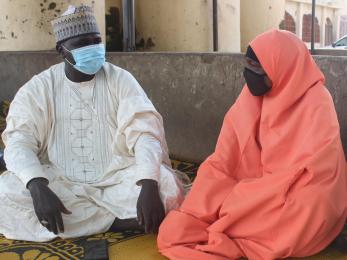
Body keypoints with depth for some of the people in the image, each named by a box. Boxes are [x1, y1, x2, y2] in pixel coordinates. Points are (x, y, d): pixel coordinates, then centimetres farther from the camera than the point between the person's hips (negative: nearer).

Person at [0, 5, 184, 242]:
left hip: (116, 182, -1)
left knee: (167, 187, -28)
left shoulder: (120, 80, -2)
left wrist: (149, 186, -31)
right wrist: (38, 187, -31)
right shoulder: (38, 87, -1)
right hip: (61, 185, 2)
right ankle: (119, 219, -21)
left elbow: (145, 131, -12)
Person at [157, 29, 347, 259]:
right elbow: (220, 164, -2)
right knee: (173, 231, -15)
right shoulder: (250, 100, 3)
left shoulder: (317, 106, -12)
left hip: (297, 207, -4)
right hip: (249, 197, 5)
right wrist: (196, 213, -16)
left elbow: (307, 176, -19)